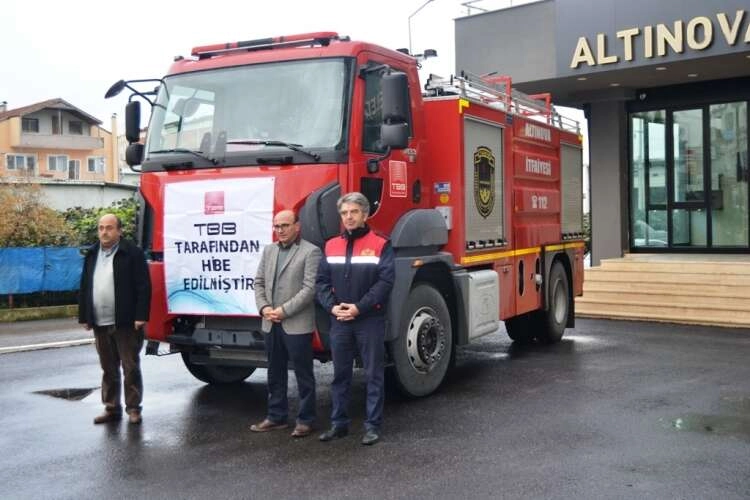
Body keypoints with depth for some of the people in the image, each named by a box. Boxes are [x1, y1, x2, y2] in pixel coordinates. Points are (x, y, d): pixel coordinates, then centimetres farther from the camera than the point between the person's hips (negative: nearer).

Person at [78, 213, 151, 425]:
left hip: (125, 323, -6)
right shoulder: (91, 255, 14)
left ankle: (133, 408, 8)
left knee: (130, 367, 1)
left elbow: (143, 287, -9)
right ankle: (111, 408, 20)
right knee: (108, 369, 12)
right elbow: (84, 288, 16)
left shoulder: (133, 253, -5)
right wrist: (84, 317, 10)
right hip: (100, 324, 6)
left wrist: (140, 316, -15)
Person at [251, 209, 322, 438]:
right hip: (271, 324, 6)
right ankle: (276, 416, 25)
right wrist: (264, 308, -3)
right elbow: (259, 282, 14)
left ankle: (305, 420, 11)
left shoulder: (311, 252, -6)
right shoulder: (269, 250, 14)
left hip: (297, 325, -6)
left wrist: (283, 311, -16)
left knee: (303, 374, 2)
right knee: (275, 373, 14)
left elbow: (309, 288, -13)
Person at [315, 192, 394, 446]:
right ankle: (339, 423, 22)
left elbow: (385, 282, -11)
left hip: (370, 320, -4)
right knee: (340, 374, 11)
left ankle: (373, 425, 11)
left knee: (373, 375, 3)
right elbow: (322, 281, 8)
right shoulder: (331, 246, 11)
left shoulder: (380, 245, -3)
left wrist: (359, 307, -16)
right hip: (339, 321, 4)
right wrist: (332, 306, -9)